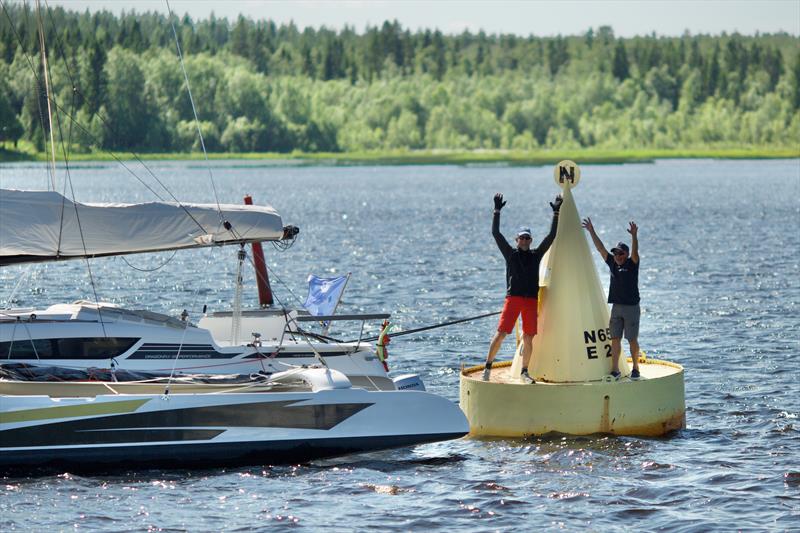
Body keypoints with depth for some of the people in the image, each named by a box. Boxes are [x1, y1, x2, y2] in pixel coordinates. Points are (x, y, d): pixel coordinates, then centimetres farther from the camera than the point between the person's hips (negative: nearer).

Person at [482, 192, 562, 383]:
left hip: (531, 299, 3)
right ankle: (487, 367, 0)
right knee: (501, 333, -9)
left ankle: (524, 372, 11)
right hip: (513, 297, -3)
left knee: (528, 338, 2)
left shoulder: (536, 255, 14)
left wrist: (556, 213, 10)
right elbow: (496, 233, 3)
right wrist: (497, 211, -1)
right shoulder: (511, 254, 8)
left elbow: (551, 236, 14)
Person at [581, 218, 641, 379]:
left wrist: (634, 236, -37)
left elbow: (635, 251, -21)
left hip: (631, 307, -5)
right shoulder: (612, 263, 9)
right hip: (616, 307, 5)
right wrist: (591, 232, 6)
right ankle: (615, 370, 7)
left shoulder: (632, 264, -4)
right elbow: (600, 248, 9)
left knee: (632, 340, 0)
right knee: (615, 339, 4)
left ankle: (635, 369, 9)